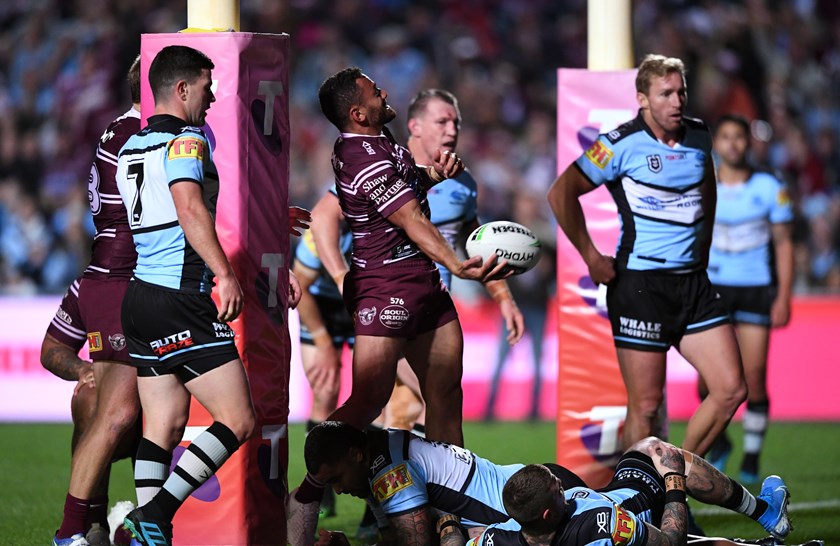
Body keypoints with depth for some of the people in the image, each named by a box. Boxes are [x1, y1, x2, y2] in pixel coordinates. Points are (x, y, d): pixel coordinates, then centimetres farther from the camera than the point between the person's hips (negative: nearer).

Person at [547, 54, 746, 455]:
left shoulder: (699, 136, 7)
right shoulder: (622, 145, -10)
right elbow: (561, 193, -8)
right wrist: (591, 258, -8)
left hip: (693, 281, 6)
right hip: (640, 283, -6)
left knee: (731, 390, 1)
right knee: (646, 405, -6)